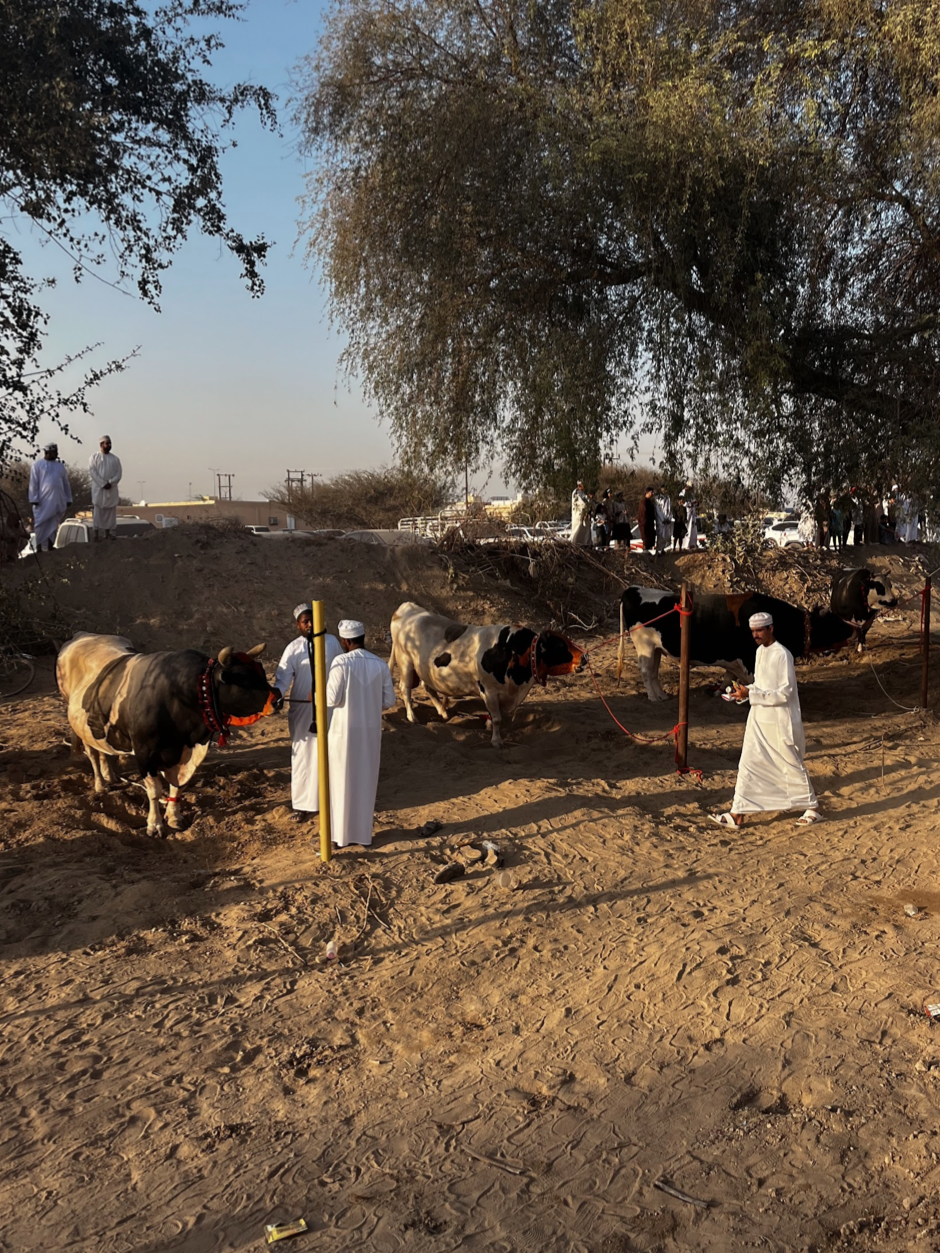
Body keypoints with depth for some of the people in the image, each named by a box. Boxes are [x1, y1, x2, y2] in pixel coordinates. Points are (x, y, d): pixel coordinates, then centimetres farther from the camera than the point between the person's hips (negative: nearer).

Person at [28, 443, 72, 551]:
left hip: (58, 501, 4)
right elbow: (33, 483, -5)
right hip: (43, 501, -4)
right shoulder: (37, 465, 0)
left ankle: (50, 547, 14)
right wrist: (34, 500, -12)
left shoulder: (60, 466, 13)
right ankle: (39, 549, 0)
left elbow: (66, 484, 15)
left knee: (53, 525, 8)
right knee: (41, 525, -3)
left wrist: (69, 500, 11)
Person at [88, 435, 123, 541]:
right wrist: (103, 484, -14)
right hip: (98, 488, -3)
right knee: (98, 510, -4)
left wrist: (110, 483, -14)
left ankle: (108, 532, 8)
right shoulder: (94, 457, 4)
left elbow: (119, 473, 3)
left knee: (110, 511, 3)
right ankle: (96, 533, -3)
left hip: (111, 489, 3)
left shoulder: (115, 459, 12)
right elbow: (92, 472, -6)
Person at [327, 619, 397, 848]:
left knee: (342, 782, 9)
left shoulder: (341, 662, -16)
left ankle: (341, 835, 17)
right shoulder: (380, 664, -2)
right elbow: (389, 700, 2)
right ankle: (364, 834, 23)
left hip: (344, 731, -4)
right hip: (371, 731, 4)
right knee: (366, 782, 15)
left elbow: (332, 699, -16)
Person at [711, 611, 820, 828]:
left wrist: (751, 694, -24)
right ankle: (738, 813, 8)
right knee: (748, 765, 5)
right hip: (759, 720, 8)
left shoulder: (782, 655, -17)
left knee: (791, 766, 7)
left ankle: (812, 807, 26)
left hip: (779, 722, -8)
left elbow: (785, 692, -21)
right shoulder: (760, 651, 9)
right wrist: (744, 691, -1)